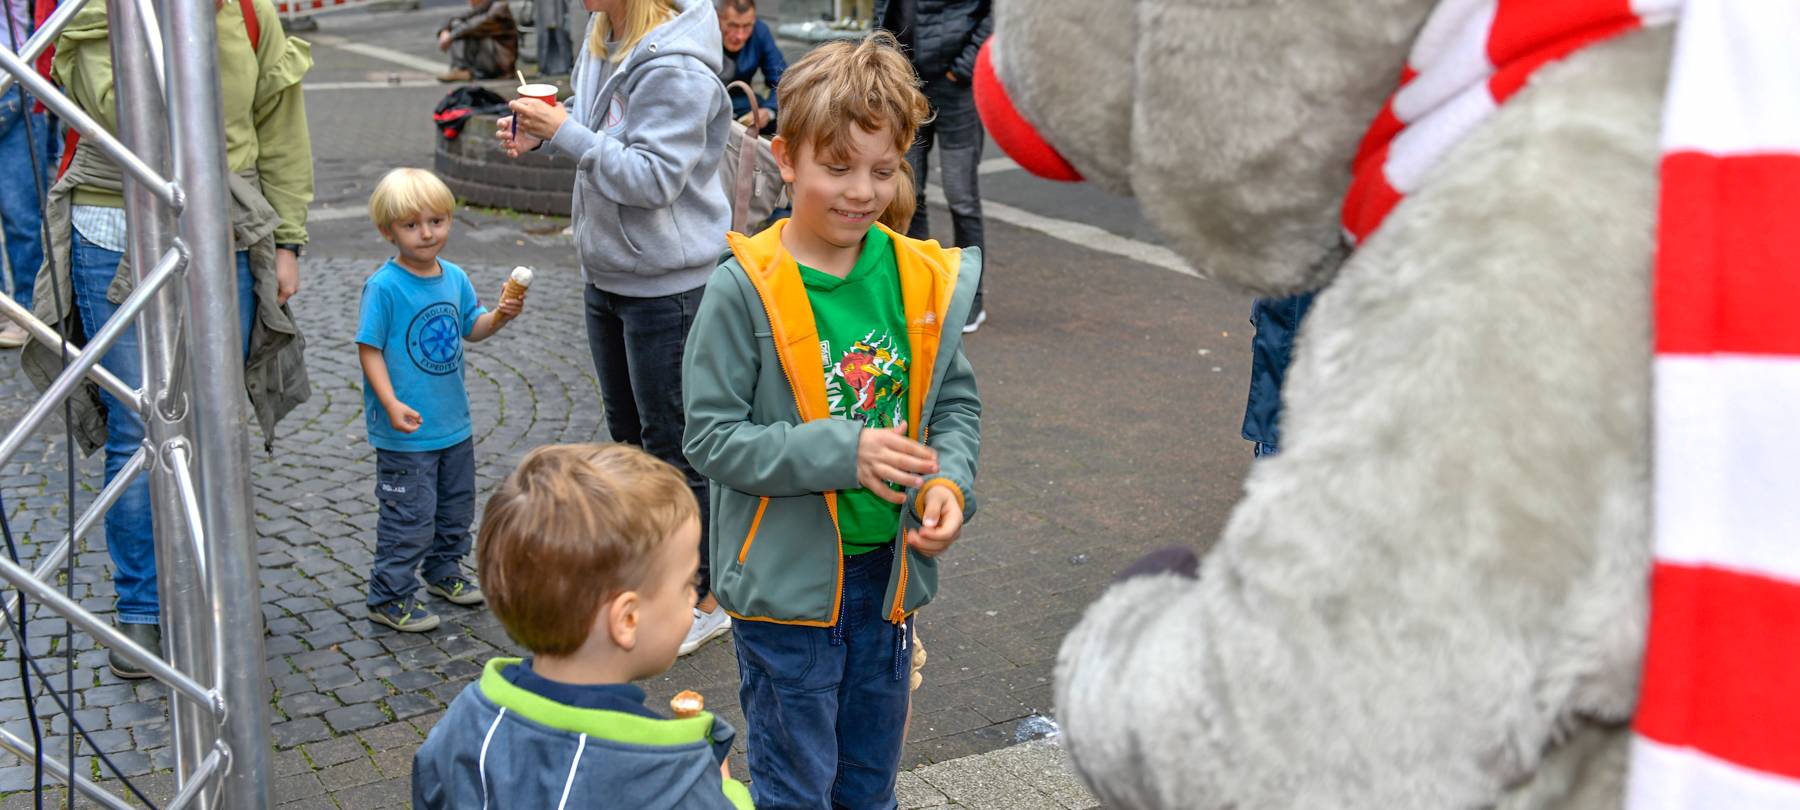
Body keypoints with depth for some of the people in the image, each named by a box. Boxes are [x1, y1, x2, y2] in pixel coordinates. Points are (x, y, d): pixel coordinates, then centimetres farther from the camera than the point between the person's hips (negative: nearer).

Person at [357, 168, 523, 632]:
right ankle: (389, 598, 11)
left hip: (454, 422, 7)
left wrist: (499, 317, -6)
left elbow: (471, 328, 15)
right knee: (410, 515, -2)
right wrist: (391, 404, -26)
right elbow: (369, 348, -17)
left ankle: (444, 571, 41)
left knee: (457, 506, 21)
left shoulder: (455, 278, 3)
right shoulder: (384, 286, -17)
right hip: (406, 432, -7)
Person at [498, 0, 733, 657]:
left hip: (667, 285, -10)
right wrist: (538, 131, -2)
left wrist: (565, 132, -28)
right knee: (628, 431, 21)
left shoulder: (674, 68, -25)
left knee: (674, 446, 2)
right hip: (607, 273, 10)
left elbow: (654, 177, -28)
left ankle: (707, 599, 17)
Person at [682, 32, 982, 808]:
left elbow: (957, 401, 7)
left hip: (889, 568, 4)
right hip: (785, 577, -4)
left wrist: (949, 483, -12)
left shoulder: (922, 280, -4)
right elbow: (711, 437, -16)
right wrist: (843, 454, -26)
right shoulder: (745, 290, -17)